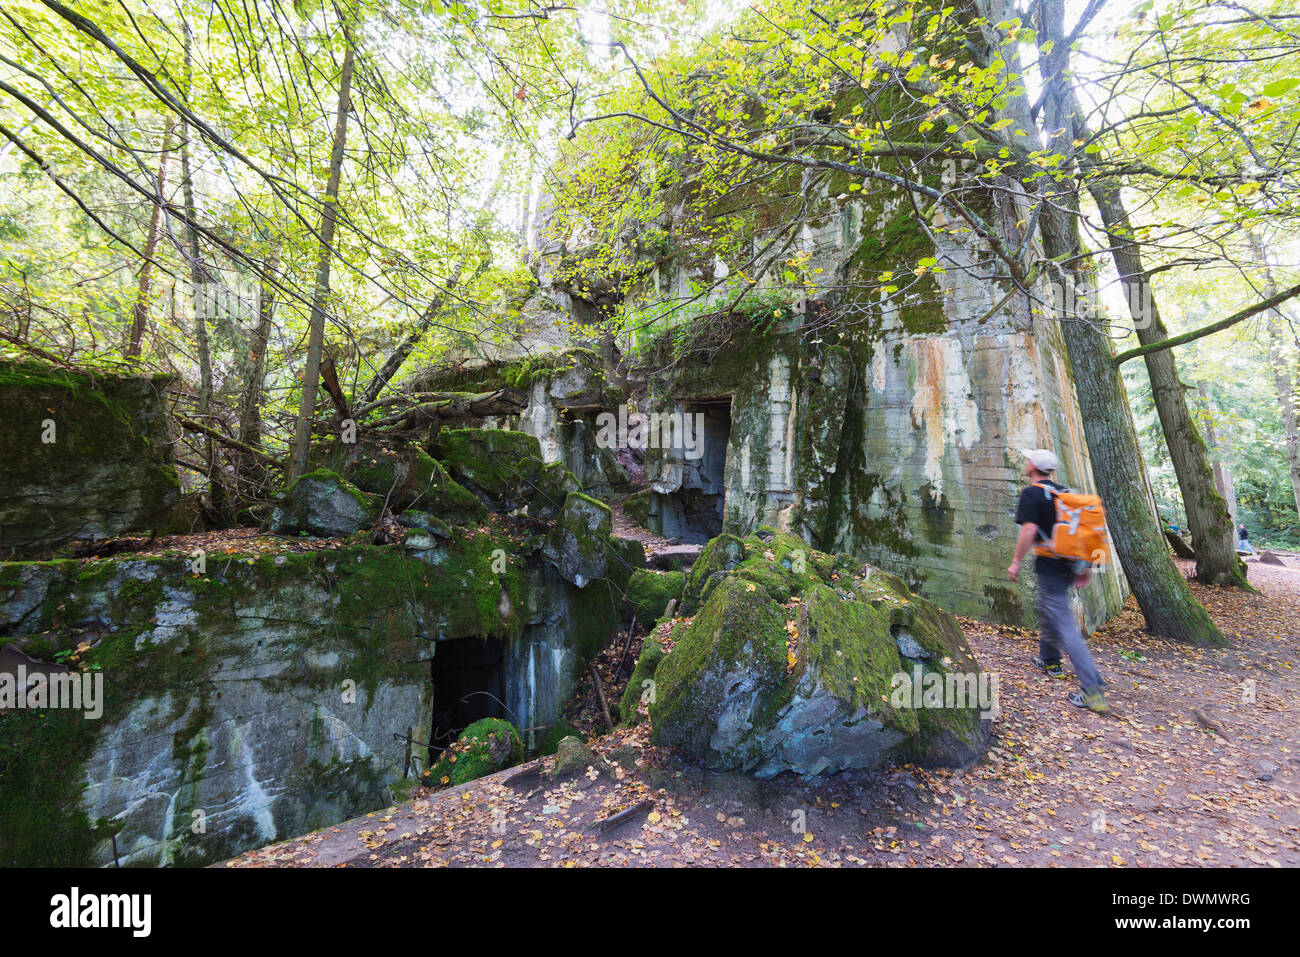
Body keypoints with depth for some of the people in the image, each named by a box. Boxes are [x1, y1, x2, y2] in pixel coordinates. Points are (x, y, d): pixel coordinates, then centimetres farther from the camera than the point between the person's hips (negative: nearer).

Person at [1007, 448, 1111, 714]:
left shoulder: (1031, 494, -12)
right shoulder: (1066, 492, 12)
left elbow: (1029, 530, -22)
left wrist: (1016, 562, -13)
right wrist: (1085, 566, 18)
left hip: (1050, 565, -8)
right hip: (1071, 564, 9)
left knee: (1064, 625, -7)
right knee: (1048, 610, 26)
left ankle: (1093, 692, -9)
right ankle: (1049, 660, 41)